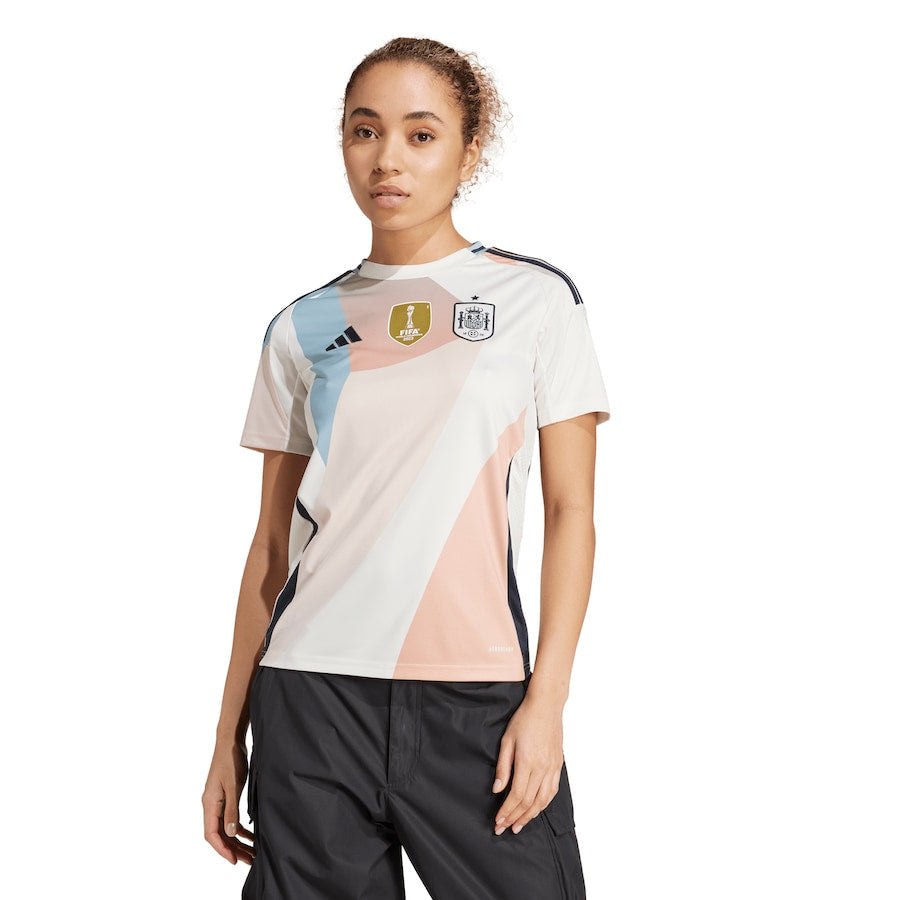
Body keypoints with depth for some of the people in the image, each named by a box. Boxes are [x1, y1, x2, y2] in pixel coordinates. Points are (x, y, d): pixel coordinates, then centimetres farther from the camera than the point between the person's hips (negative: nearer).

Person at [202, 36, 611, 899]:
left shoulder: (534, 298, 3)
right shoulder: (304, 327, 10)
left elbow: (571, 512, 1)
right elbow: (272, 543, 11)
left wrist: (546, 700, -9)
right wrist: (229, 733, 9)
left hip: (477, 697, -2)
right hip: (309, 696, 2)